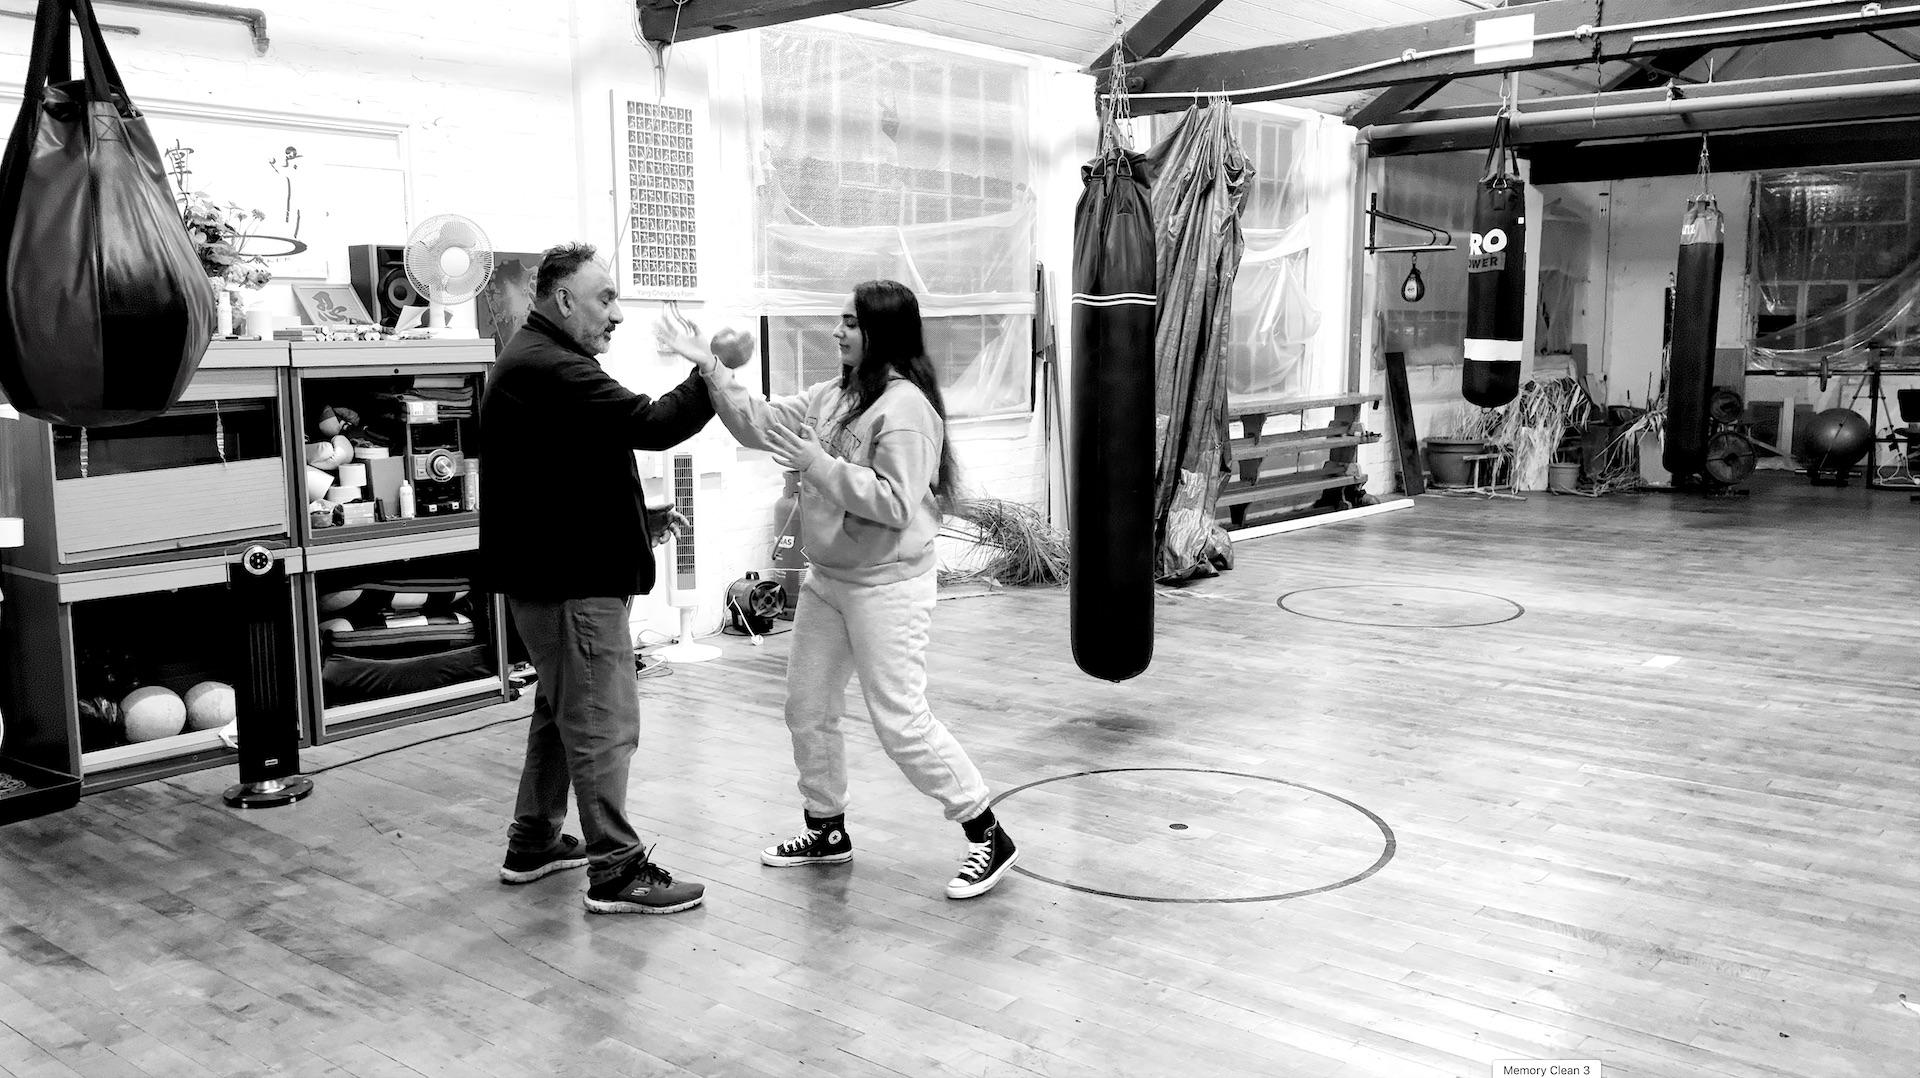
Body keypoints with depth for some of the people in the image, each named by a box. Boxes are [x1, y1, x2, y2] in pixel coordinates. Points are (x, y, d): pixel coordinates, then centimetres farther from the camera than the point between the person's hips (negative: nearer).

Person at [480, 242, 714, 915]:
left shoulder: (532, 362, 17)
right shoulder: (550, 369, -19)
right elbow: (653, 425, -27)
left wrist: (639, 518, 13)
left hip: (549, 573, 11)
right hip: (574, 580, -11)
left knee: (563, 711, 21)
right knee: (604, 724, -4)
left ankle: (533, 843, 32)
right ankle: (615, 871, 3)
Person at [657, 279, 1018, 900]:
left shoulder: (905, 408, -19)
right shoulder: (834, 396, 8)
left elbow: (895, 503, -25)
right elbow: (763, 424, 8)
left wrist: (817, 463, -25)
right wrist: (709, 367, 0)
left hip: (887, 586, -9)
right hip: (827, 579, 9)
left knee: (901, 722, -7)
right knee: (808, 708, 15)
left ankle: (988, 837, 7)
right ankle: (827, 830, 32)